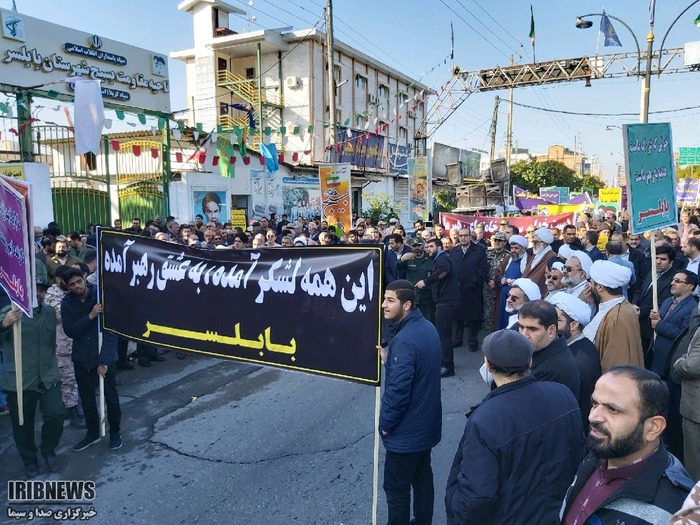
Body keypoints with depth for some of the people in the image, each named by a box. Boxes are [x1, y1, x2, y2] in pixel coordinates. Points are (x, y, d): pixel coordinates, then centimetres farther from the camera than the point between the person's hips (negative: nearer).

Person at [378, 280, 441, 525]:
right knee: (422, 478, 23)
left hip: (406, 431, -9)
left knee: (396, 487, 8)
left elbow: (398, 390, -28)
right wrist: (390, 360, 5)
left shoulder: (404, 340, -28)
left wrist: (386, 424, -13)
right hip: (426, 424, 9)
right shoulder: (428, 328, 1)